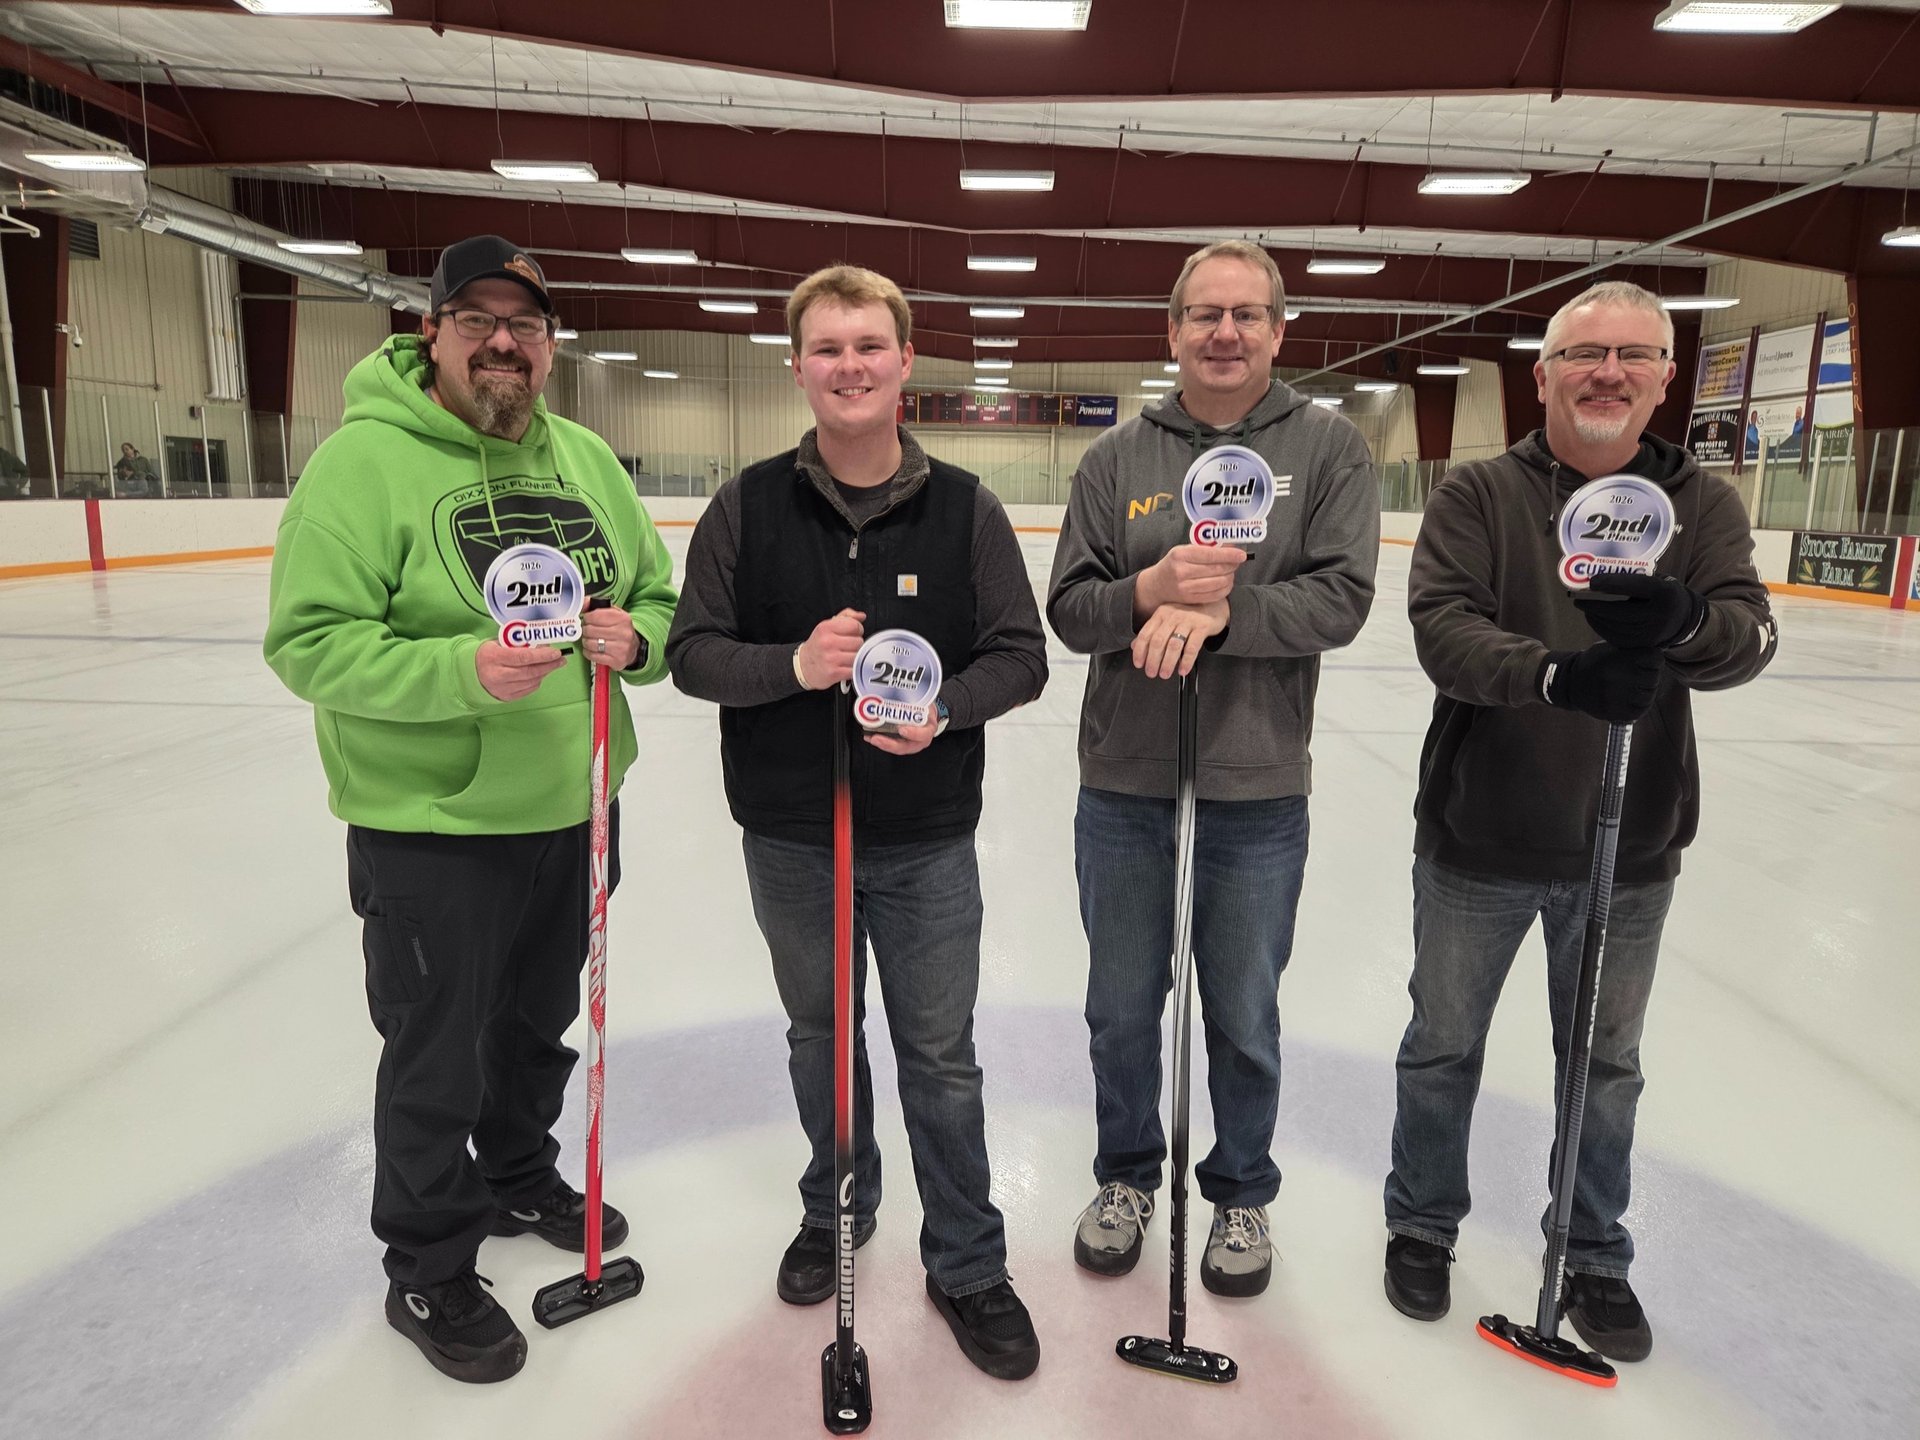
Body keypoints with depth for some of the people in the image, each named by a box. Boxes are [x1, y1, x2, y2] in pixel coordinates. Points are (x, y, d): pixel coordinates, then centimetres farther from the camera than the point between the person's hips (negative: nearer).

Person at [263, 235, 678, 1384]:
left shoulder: (587, 458, 5)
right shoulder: (364, 458, -13)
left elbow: (658, 599, 11)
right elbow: (310, 643, -18)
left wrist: (634, 636, -12)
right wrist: (462, 672, -31)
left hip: (572, 811, 6)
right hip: (431, 828, -6)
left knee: (539, 1026, 25)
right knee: (438, 1064, 10)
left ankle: (520, 1180, 52)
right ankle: (429, 1272, 34)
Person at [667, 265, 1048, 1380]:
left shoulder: (965, 508, -5)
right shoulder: (750, 505, -4)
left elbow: (1021, 655, -3)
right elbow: (694, 652, -3)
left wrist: (944, 706, -22)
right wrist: (792, 665, -22)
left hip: (929, 844, -1)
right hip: (790, 839, 2)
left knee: (941, 1059, 9)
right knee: (820, 1034, 20)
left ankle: (968, 1267, 30)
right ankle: (838, 1210, 46)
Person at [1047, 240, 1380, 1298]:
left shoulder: (1328, 447, 0)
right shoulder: (1117, 459, 4)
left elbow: (1341, 598, -10)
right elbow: (1068, 607, -1)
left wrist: (1218, 611, -24)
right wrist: (1149, 592, -21)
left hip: (1257, 792, -1)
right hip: (1123, 785, 2)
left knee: (1244, 1017, 14)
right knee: (1121, 1007, 16)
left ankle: (1241, 1193, 38)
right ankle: (1126, 1178, 39)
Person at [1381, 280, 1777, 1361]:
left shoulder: (1703, 504, 0)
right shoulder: (1478, 495, -7)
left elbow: (1748, 636, -15)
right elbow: (1442, 626, -21)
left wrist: (1681, 621, -38)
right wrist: (1557, 673, -38)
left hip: (1630, 848, 2)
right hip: (1481, 838, -2)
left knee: (1606, 1063, 19)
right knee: (1445, 1045, 15)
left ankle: (1594, 1254, 41)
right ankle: (1423, 1224, 38)